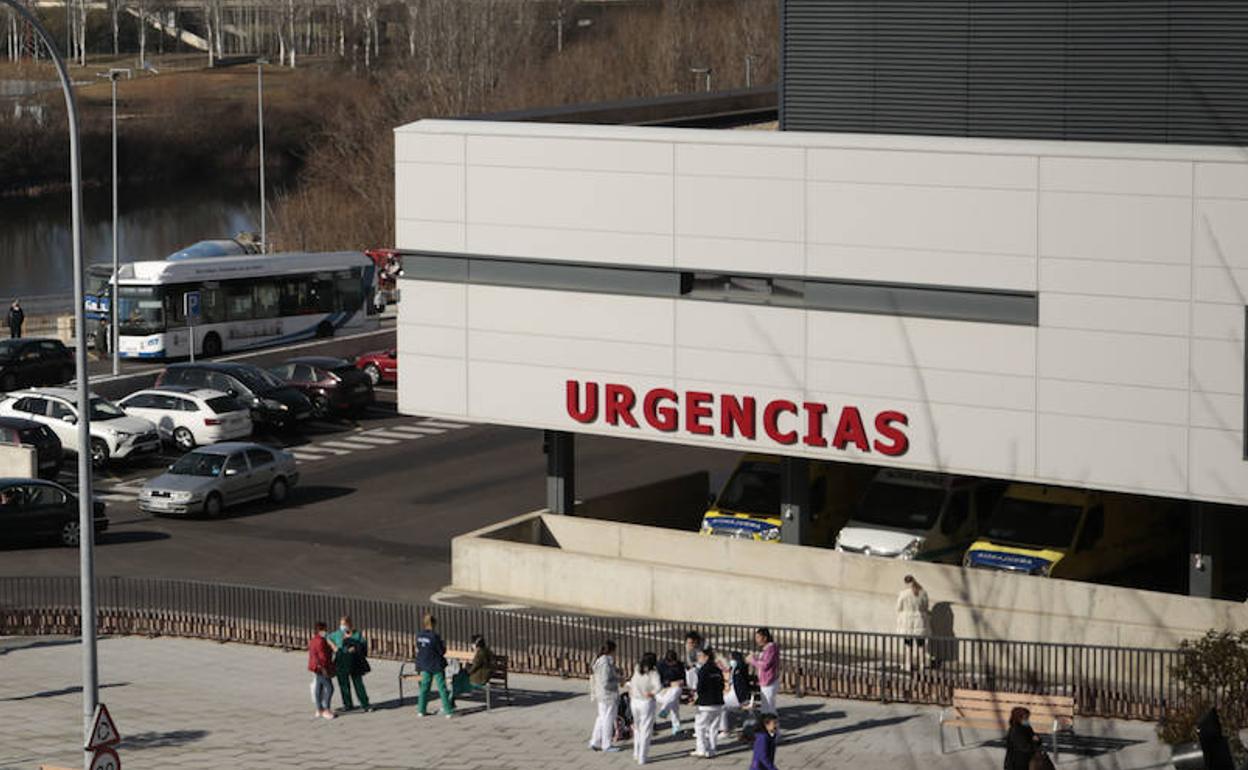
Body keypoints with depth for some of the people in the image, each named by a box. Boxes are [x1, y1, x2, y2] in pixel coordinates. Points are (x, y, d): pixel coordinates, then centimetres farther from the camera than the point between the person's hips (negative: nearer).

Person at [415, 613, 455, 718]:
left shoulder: (419, 636, 0)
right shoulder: (435, 636, -19)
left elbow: (418, 650, 8)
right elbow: (442, 652, -14)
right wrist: (444, 645, 4)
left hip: (424, 666, 5)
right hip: (436, 666, -5)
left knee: (424, 687, 14)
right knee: (442, 688, 1)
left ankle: (421, 710, 16)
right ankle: (448, 711, 3)